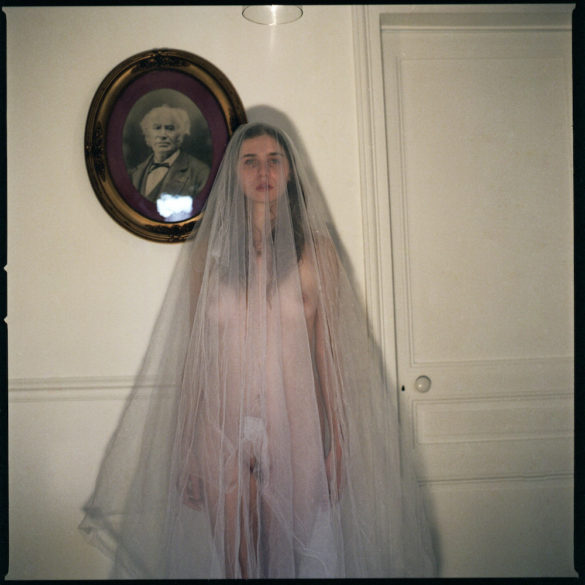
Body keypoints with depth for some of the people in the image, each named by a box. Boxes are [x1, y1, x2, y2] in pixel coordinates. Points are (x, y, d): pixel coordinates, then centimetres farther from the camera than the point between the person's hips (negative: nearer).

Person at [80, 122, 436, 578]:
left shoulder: (314, 249, 1)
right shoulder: (207, 250, 3)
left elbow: (329, 351, 1)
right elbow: (194, 353, 5)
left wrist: (336, 442, -1)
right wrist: (185, 447, 4)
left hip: (295, 426, 0)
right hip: (222, 427, 1)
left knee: (289, 560, 11)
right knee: (233, 563, 10)